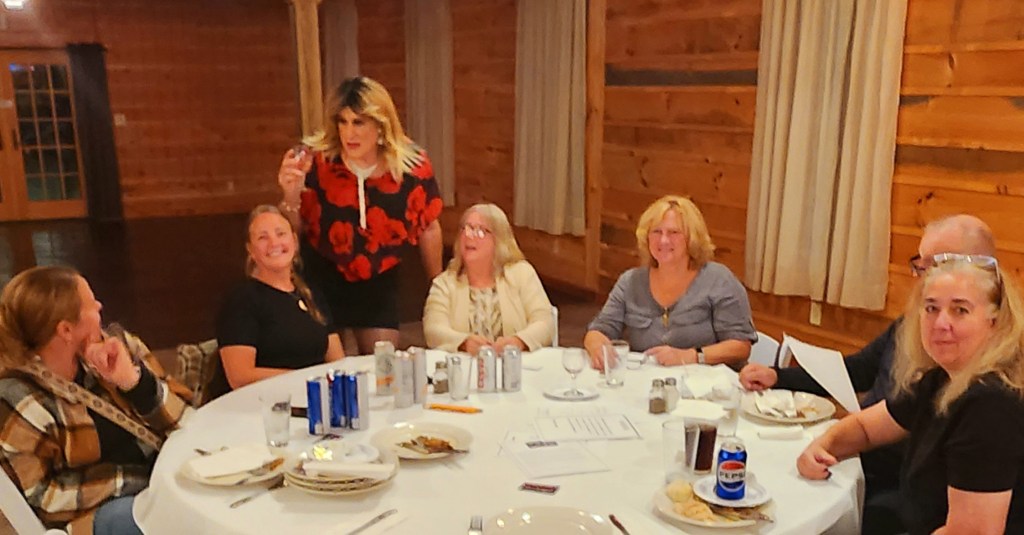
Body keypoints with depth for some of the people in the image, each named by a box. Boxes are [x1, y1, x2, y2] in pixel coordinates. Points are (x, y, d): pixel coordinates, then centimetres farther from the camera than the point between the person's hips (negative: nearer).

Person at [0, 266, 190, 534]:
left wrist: (134, 379, -21)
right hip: (93, 511, -5)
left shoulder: (116, 347, -2)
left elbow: (185, 418, -3)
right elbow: (42, 496, -10)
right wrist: (135, 478, -16)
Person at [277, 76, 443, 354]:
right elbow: (293, 231, -6)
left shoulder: (412, 165, -16)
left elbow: (428, 229, -1)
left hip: (379, 281, 1)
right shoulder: (315, 160, -18)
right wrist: (291, 195, -28)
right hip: (321, 277, -1)